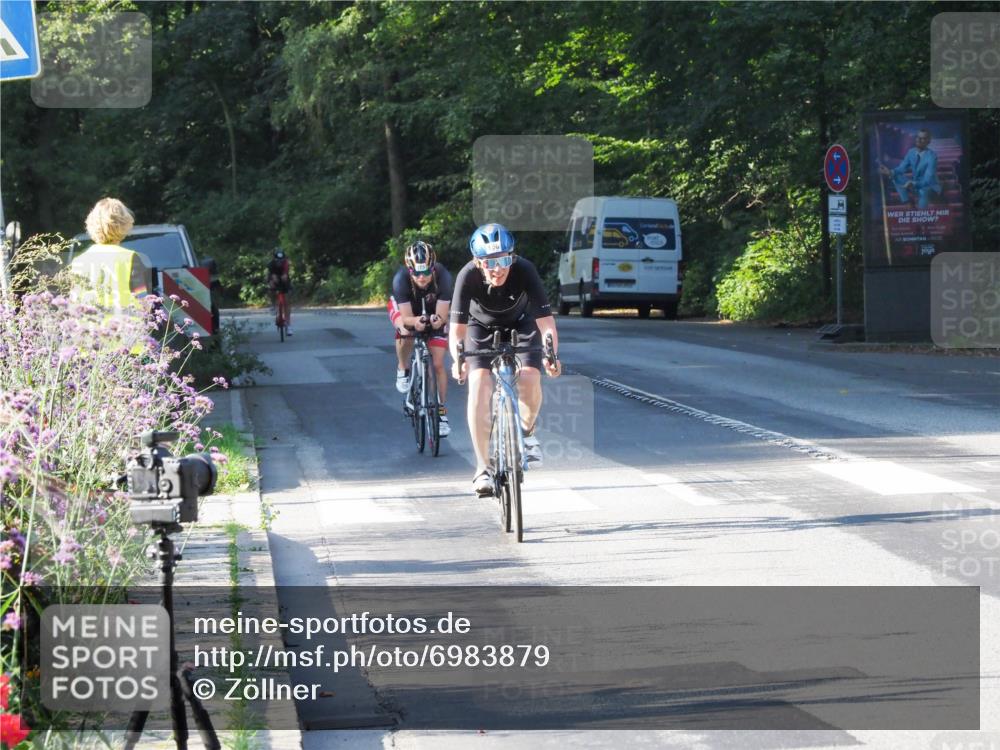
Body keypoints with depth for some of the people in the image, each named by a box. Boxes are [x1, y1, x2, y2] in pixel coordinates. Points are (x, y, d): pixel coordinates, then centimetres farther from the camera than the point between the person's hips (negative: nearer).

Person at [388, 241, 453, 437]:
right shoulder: (401, 279, -36)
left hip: (433, 313, 1)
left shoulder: (443, 277, -34)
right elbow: (406, 317, -36)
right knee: (406, 331, -35)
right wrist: (415, 321, -59)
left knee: (438, 364, -8)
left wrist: (437, 320, -58)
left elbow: (443, 315, -35)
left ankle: (441, 412, 3)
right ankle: (403, 370, -7)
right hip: (405, 309, -1)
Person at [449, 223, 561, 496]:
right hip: (482, 327, 0)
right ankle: (483, 468, -16)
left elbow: (545, 323, -36)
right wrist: (458, 360, -54)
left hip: (520, 324, 0)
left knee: (530, 379, -23)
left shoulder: (525, 271, -34)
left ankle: (527, 431, 11)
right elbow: (457, 330, -34)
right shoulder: (468, 276, -33)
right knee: (479, 384, -21)